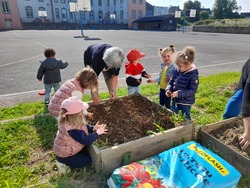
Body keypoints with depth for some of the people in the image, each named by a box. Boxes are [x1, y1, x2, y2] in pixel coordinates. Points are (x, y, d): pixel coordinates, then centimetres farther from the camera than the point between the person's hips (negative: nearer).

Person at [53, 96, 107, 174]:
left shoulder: (71, 121, -11)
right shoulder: (72, 129, -39)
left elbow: (83, 127, 3)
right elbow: (86, 140, -32)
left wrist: (93, 128, -14)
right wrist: (97, 133, -20)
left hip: (65, 149, 9)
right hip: (64, 155, -9)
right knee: (89, 159, 1)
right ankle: (64, 163, 4)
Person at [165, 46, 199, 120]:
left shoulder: (193, 75, -20)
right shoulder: (177, 71, -3)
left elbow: (192, 91, -23)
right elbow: (171, 82, 7)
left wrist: (179, 93, -31)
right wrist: (168, 89, -13)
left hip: (186, 103, -6)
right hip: (175, 100, 6)